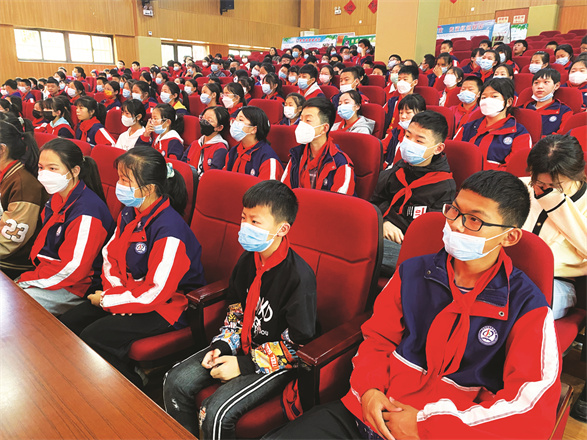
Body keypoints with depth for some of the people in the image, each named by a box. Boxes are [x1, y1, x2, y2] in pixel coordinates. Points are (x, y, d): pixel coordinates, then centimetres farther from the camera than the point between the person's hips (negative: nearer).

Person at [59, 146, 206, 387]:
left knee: (93, 337, -21)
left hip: (165, 307, -9)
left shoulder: (169, 231, -28)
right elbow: (110, 255, 8)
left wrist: (107, 300, -15)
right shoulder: (129, 213, 1)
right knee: (67, 322, 0)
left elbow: (156, 292, -26)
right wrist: (115, 292, -10)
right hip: (128, 293, 9)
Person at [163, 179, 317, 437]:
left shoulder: (299, 277, -25)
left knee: (216, 413, -21)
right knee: (175, 382, 0)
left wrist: (244, 365, -18)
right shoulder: (248, 260, -1)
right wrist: (221, 346, -4)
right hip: (244, 347, 7)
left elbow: (296, 346, -20)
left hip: (278, 363, -7)